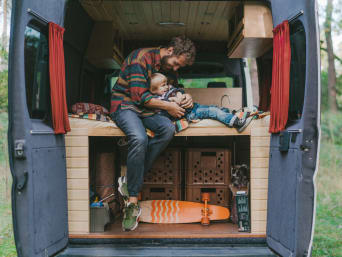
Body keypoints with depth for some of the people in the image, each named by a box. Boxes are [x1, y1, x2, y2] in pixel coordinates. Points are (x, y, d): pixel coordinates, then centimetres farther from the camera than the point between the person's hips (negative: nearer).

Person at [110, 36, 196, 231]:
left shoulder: (168, 66, 12)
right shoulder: (141, 57, -14)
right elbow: (139, 95, -19)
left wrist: (186, 96, 4)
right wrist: (168, 106, -15)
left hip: (147, 109, 7)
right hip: (126, 104, -7)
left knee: (168, 129, -26)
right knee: (140, 139, -36)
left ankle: (131, 180, -21)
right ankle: (133, 201, -27)